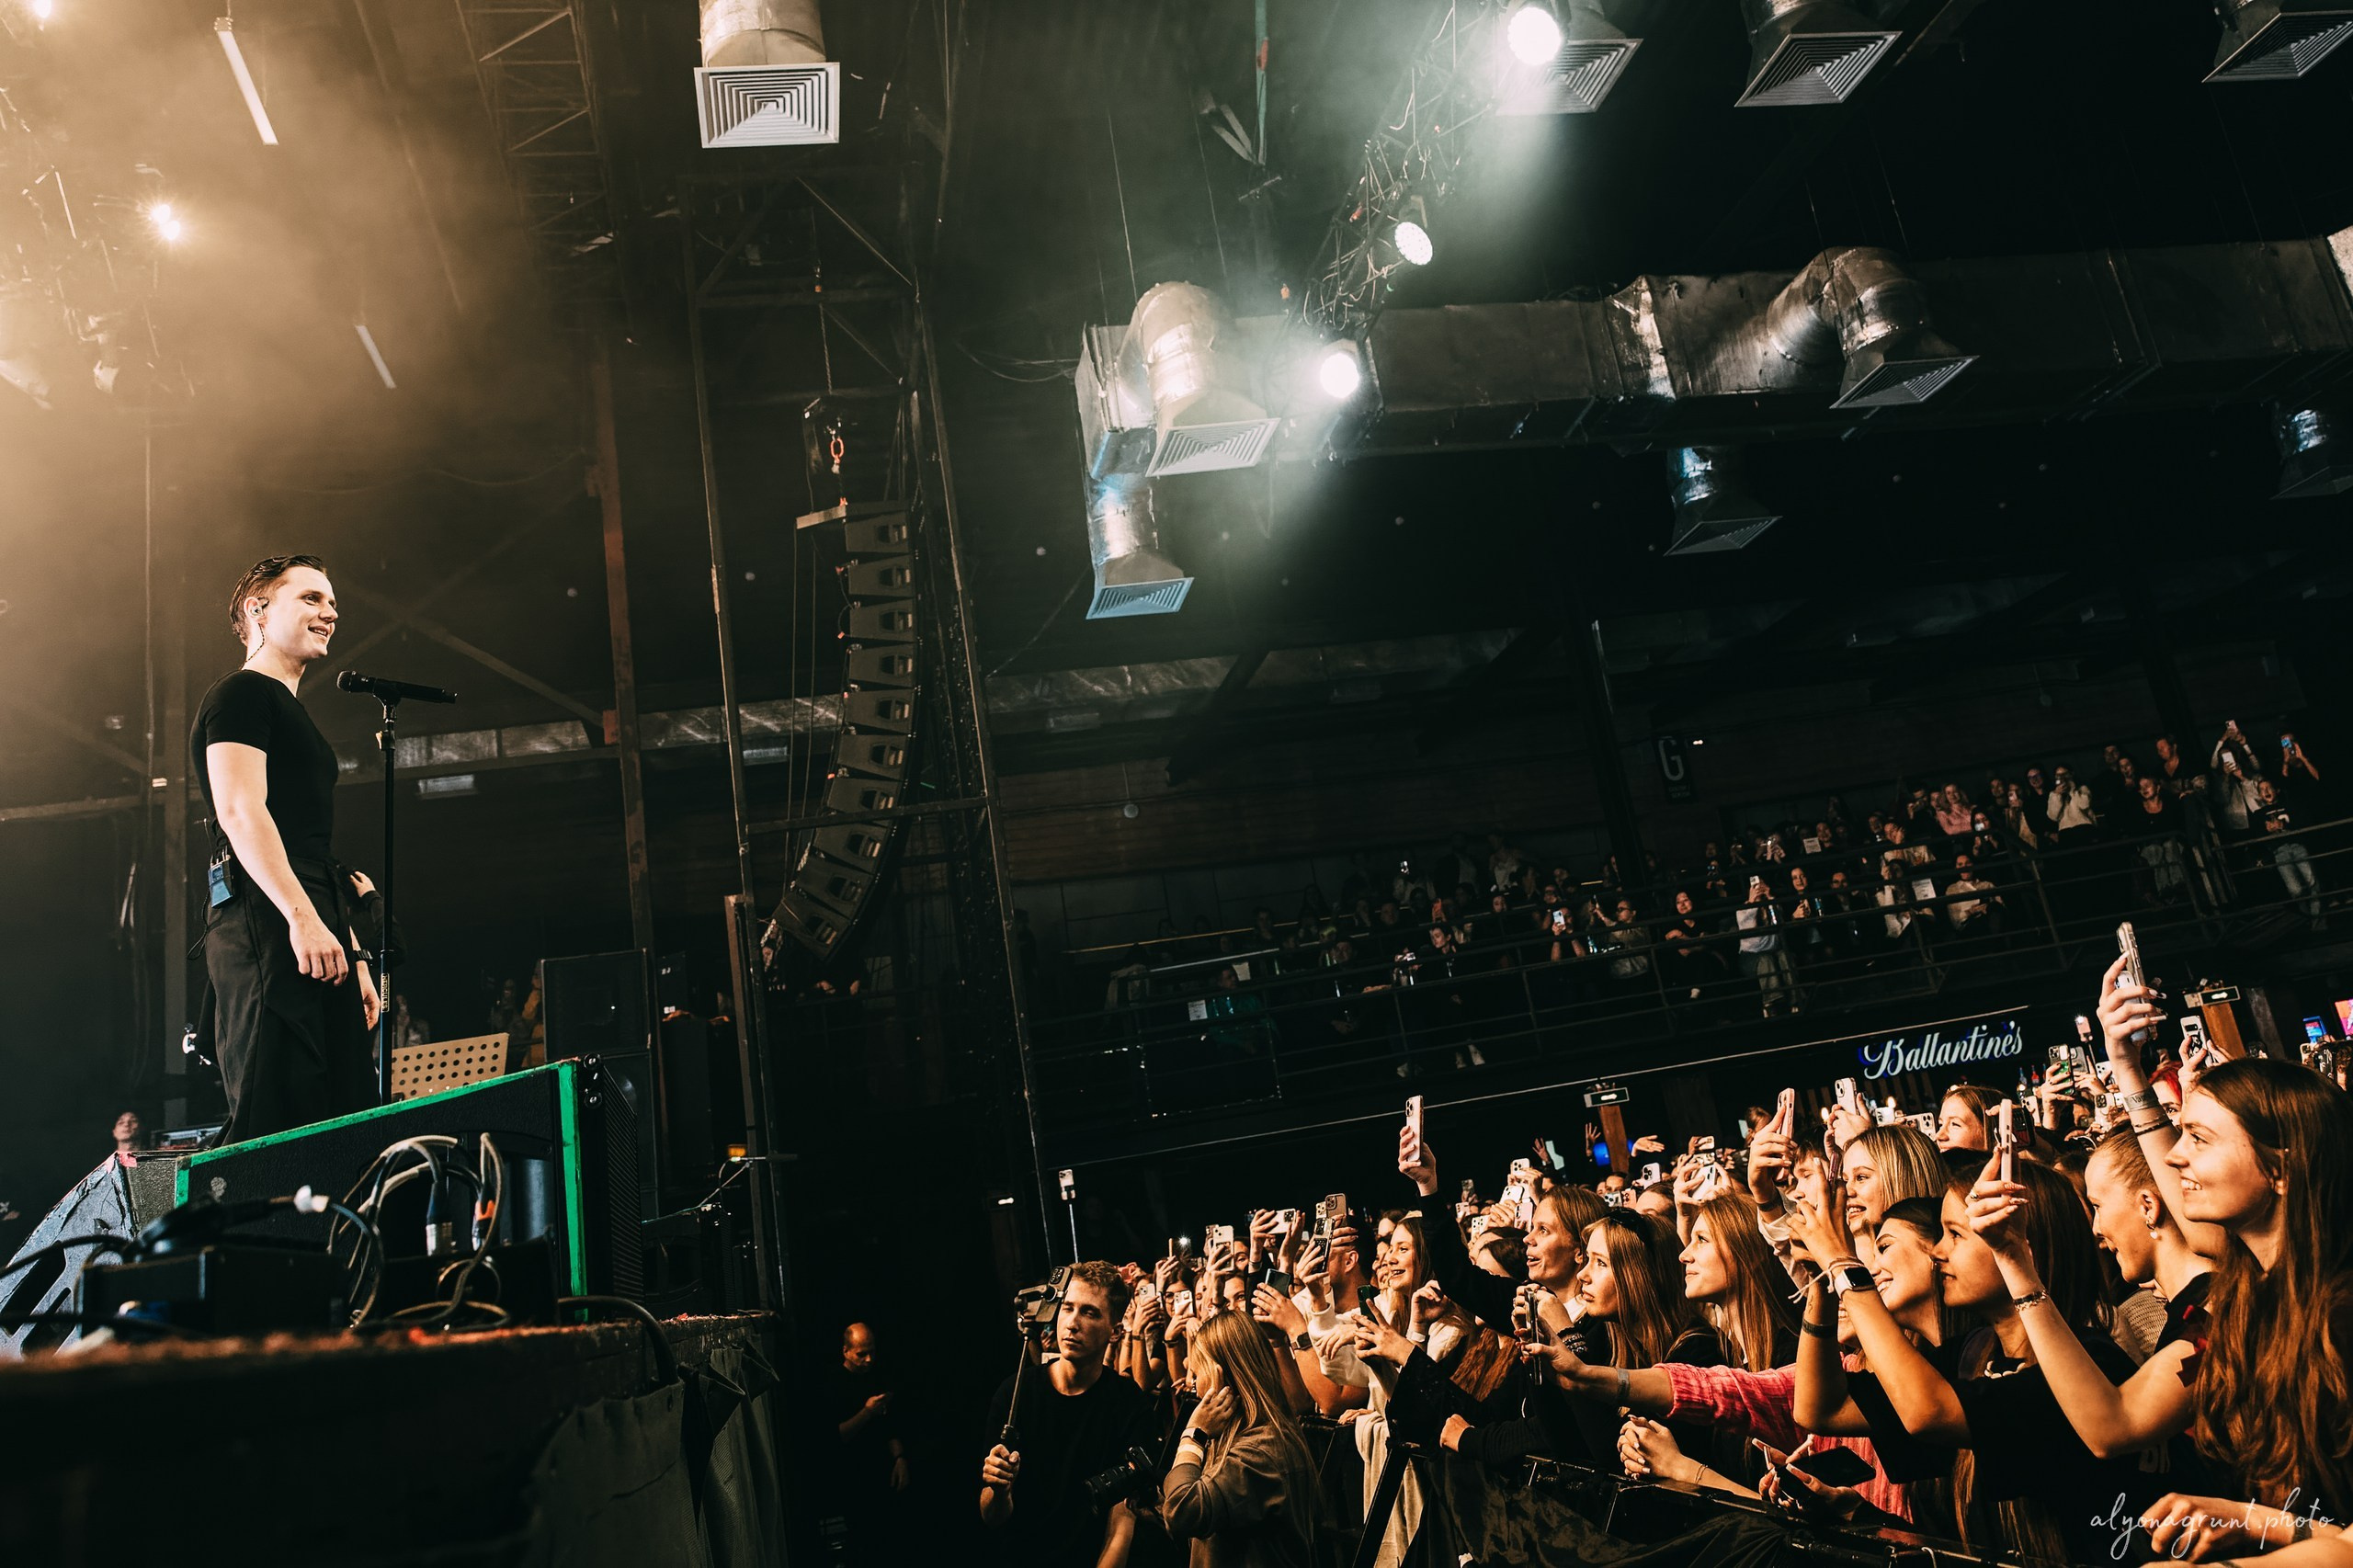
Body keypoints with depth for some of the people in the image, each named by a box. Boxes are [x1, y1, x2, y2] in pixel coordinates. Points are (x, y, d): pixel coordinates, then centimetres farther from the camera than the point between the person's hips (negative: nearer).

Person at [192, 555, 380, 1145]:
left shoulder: (293, 715, 29)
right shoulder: (241, 693, 2)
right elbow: (239, 810, -13)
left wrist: (353, 954, 22)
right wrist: (302, 916, -23)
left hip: (316, 938, 9)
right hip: (266, 923, -9)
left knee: (345, 1121, 2)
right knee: (273, 1124, -15)